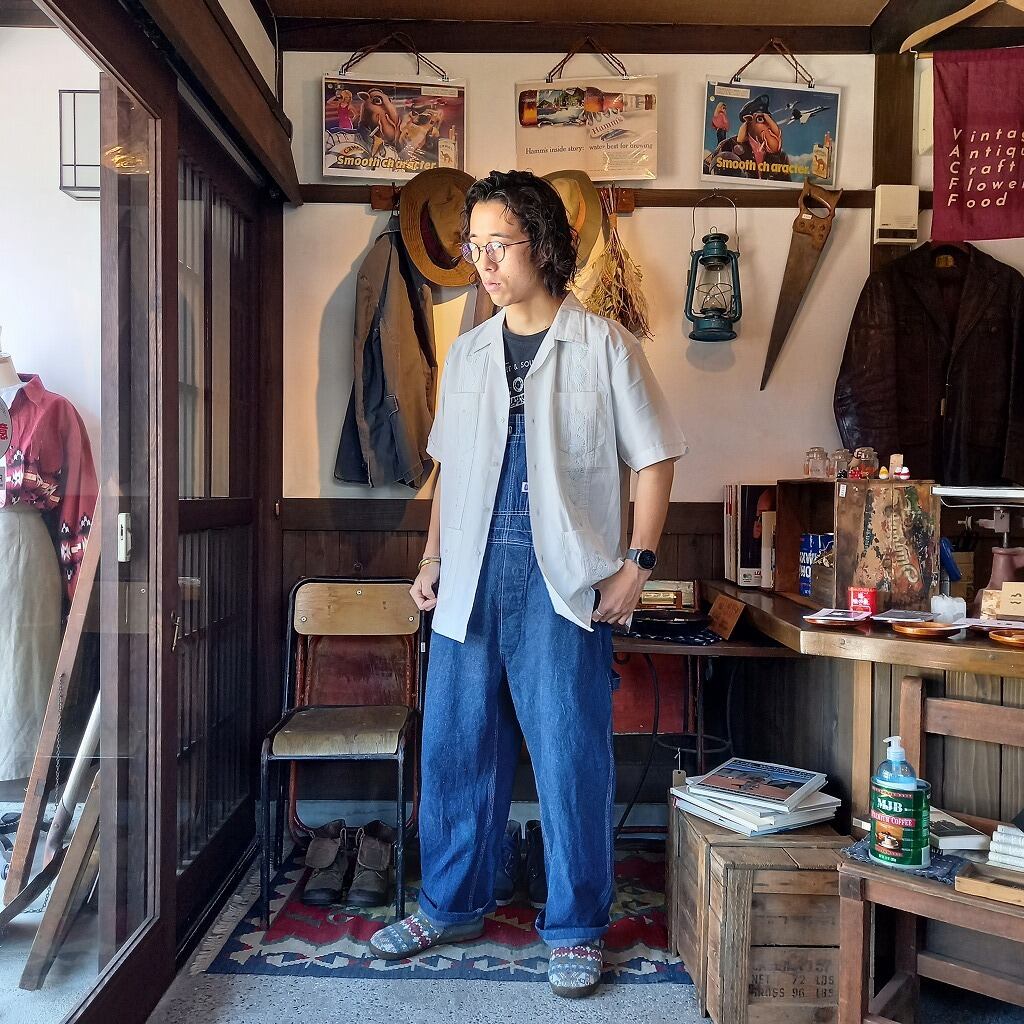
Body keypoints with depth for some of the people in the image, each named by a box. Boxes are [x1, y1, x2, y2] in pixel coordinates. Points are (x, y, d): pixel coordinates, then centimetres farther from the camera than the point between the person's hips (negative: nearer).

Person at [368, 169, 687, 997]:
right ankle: (453, 905, 31)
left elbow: (655, 458, -1)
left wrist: (637, 564, -9)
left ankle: (576, 928, 21)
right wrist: (434, 559, 11)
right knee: (456, 745, 12)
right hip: (472, 579, 5)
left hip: (563, 581, -4)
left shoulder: (603, 346, -2)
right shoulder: (468, 353, 13)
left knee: (571, 754, 2)